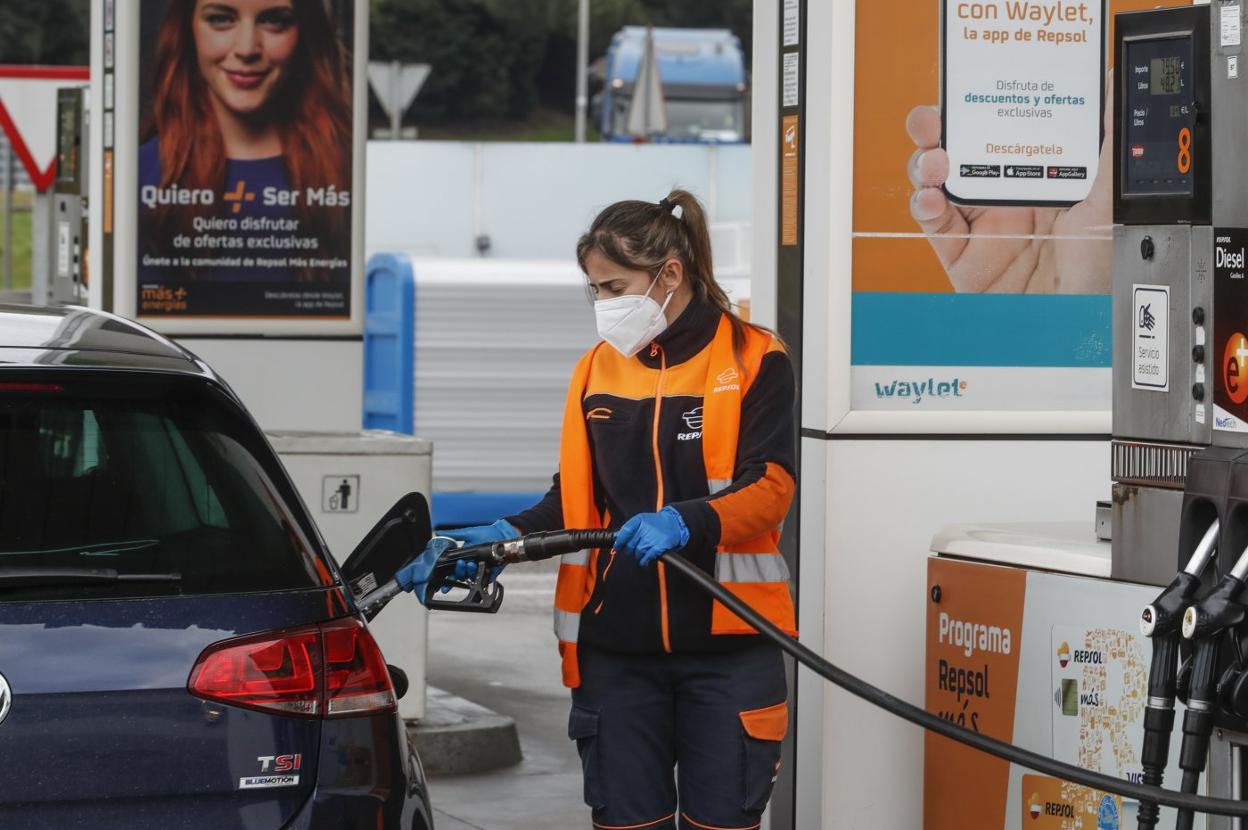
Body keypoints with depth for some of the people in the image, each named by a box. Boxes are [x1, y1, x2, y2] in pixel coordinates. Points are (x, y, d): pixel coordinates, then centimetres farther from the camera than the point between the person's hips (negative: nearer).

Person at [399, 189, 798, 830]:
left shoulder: (753, 360, -3)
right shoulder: (598, 368, 10)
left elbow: (770, 487, -10)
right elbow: (575, 497, 12)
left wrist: (686, 523, -27)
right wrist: (504, 537, -6)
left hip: (726, 639, -4)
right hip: (618, 643, 4)